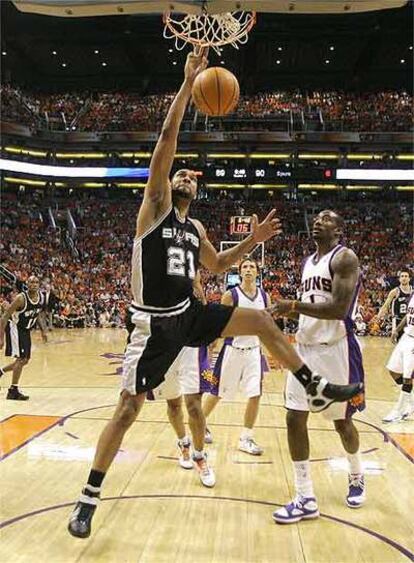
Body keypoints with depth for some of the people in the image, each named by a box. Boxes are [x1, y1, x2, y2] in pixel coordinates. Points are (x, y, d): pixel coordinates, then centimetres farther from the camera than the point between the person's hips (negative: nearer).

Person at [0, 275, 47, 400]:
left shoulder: (42, 297, -6)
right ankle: (13, 391, -1)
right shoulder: (21, 298, -26)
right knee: (21, 358, -12)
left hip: (26, 330, 7)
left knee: (25, 360, 13)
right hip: (15, 328, -7)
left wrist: (43, 330, 4)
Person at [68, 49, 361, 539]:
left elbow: (216, 265, 27)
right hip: (156, 323, -6)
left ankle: (316, 389, 16)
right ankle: (89, 498, 15)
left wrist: (251, 241, 14)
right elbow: (166, 139, -14)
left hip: (190, 315, 6)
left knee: (261, 322, 1)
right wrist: (188, 83, -14)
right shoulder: (155, 204, -5)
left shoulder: (194, 228, 12)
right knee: (128, 408, -3)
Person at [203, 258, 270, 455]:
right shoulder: (231, 295, -10)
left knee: (255, 395, 0)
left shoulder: (264, 296, 3)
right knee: (217, 393, 9)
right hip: (233, 350, -4)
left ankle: (246, 439, 15)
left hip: (254, 351, 4)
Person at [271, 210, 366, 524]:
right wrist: (291, 311, 4)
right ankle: (306, 500, 11)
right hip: (305, 347, 7)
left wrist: (294, 306, -22)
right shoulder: (308, 262, 14)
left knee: (342, 421, 10)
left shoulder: (345, 258, -12)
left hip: (336, 349, -7)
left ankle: (357, 477, 41)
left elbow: (339, 309, -24)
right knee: (295, 419, 0)